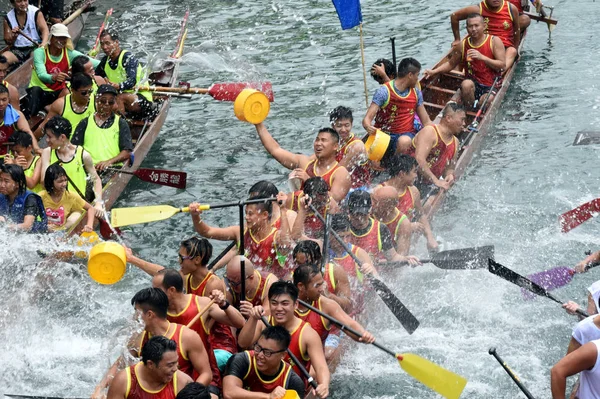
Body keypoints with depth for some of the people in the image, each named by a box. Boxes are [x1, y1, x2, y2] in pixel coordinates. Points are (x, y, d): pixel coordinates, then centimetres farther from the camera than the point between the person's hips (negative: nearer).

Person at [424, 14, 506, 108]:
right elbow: (451, 64, 16)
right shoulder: (463, 45, 4)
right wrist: (434, 71, 2)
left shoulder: (494, 41, -4)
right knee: (466, 84, -33)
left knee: (486, 100, -33)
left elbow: (502, 65, -11)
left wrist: (482, 57, -23)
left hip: (492, 85, -2)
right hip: (473, 82, 2)